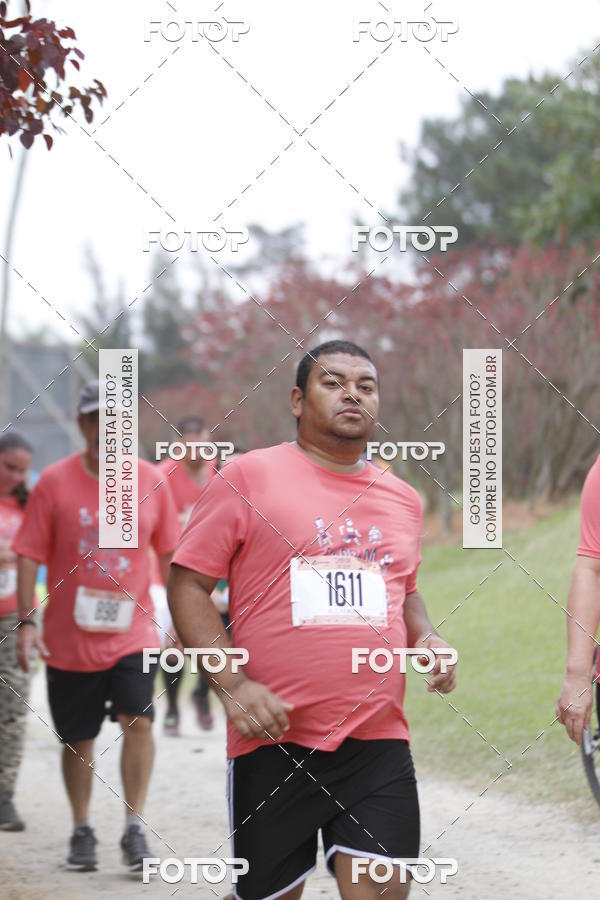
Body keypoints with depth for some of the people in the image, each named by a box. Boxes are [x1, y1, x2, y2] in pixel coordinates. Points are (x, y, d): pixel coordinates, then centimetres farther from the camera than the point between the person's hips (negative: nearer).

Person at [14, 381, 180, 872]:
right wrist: (27, 623, -8)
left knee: (138, 720, -17)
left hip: (133, 632, 0)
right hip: (69, 637, 0)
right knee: (77, 739, 8)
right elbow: (30, 556, -2)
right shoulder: (55, 482, -3)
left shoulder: (150, 481, 2)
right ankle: (82, 831, 25)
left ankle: (134, 828, -7)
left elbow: (170, 555, 10)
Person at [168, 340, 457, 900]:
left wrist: (425, 637, 8)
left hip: (378, 743, 4)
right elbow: (186, 584, -2)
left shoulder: (403, 500, 15)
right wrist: (232, 684, -13)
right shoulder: (248, 477, 0)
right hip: (273, 740, -3)